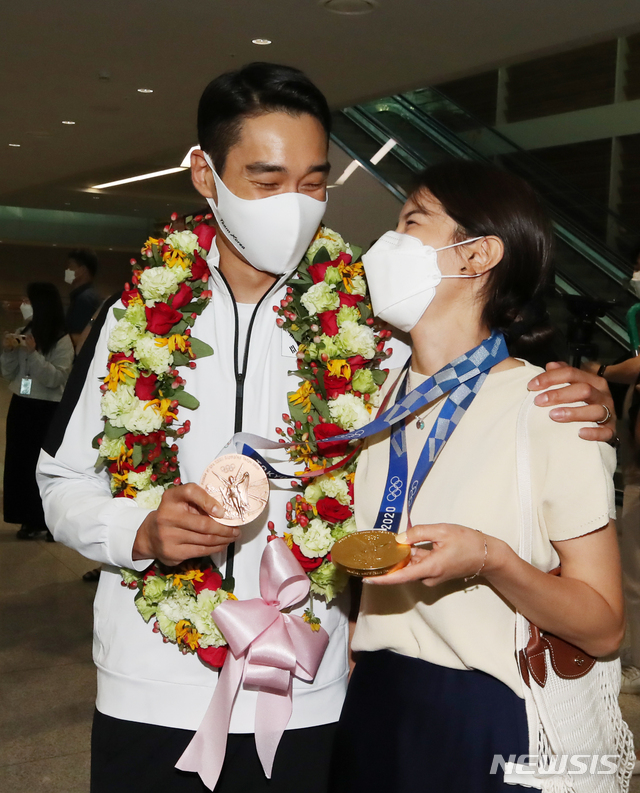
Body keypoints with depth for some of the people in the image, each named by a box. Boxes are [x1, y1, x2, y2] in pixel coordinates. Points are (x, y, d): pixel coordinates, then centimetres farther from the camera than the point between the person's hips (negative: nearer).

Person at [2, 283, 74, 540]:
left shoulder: (61, 340, -10)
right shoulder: (22, 333, 9)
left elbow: (56, 378, -18)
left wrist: (33, 354, -24)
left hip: (46, 410, -6)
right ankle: (31, 519, 16)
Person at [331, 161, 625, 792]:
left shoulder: (552, 406, -13)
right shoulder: (376, 397, 4)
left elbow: (603, 628, -13)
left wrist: (490, 561, -27)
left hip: (487, 722, -5)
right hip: (371, 708, 5)